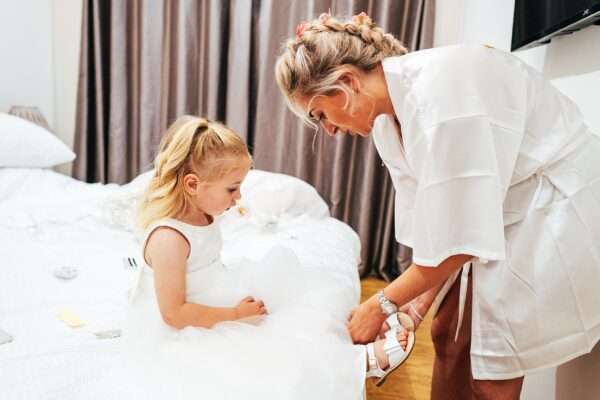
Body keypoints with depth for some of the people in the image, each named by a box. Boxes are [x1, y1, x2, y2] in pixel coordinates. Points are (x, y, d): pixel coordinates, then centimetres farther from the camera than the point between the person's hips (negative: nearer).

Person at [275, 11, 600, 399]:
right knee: (448, 337, 11)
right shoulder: (387, 118, -2)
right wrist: (418, 304, -4)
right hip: (500, 215, 8)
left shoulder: (438, 91, -29)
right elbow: (434, 217, 1)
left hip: (557, 211, -8)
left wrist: (381, 304, -17)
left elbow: (461, 236, -27)